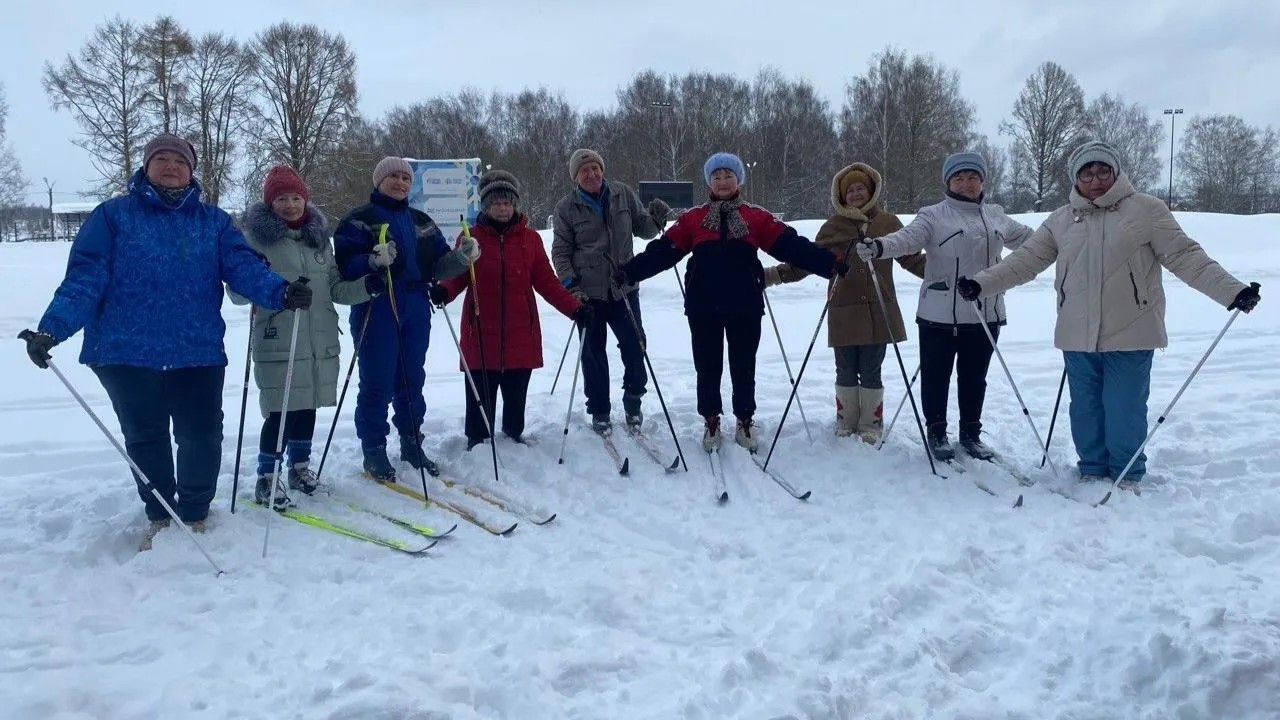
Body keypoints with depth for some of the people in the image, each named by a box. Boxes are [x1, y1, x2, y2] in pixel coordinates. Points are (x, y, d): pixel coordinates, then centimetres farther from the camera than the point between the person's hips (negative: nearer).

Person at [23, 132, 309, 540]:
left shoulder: (213, 221, 9)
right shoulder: (114, 215, 3)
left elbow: (243, 267, -5)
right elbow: (85, 277, -4)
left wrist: (280, 292, -25)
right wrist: (53, 326, -19)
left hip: (198, 352, 1)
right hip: (127, 352, -1)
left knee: (202, 438, 4)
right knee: (145, 438, 12)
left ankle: (194, 514, 28)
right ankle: (159, 516, 33)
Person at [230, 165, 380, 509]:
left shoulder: (319, 236, 13)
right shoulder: (256, 235, -2)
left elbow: (334, 288, 16)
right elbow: (237, 291, -5)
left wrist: (365, 286, -1)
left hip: (320, 341, 5)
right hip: (277, 342, -5)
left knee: (308, 405, 14)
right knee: (281, 410, -5)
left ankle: (300, 466, 32)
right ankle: (266, 479, 9)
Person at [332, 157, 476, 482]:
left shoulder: (422, 222, 16)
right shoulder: (360, 220, -2)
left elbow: (438, 265, 13)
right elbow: (345, 265, -12)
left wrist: (461, 257, -6)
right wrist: (373, 261, -30)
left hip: (416, 312, 6)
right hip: (376, 312, -5)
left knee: (412, 381, 12)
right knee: (377, 384, -3)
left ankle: (412, 443, 24)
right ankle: (373, 451, 7)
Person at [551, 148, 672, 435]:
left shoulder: (623, 194, 3)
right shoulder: (567, 207, -2)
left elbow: (641, 228, 12)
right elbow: (561, 251, 3)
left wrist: (656, 220, -10)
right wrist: (570, 283, -9)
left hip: (624, 286, 1)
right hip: (588, 292, -1)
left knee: (634, 345, 0)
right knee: (593, 352, 5)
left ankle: (633, 400, 23)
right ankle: (599, 411, 20)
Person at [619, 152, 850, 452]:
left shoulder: (757, 218, 4)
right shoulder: (692, 218, 5)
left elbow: (792, 245, -2)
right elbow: (662, 251, 1)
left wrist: (831, 264, -12)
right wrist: (628, 272, -8)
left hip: (745, 307, 0)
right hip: (703, 307, 0)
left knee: (744, 367, 8)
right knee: (707, 368, 8)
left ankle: (745, 422, 24)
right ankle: (711, 422, 24)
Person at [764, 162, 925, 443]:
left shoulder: (888, 223, 5)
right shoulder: (833, 227, 5)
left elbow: (914, 259, 6)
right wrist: (770, 275, -2)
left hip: (878, 312, -1)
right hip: (843, 313, 1)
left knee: (870, 372, 5)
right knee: (846, 372, 9)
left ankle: (871, 423, 22)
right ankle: (846, 421, 27)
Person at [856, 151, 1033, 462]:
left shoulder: (996, 215, 13)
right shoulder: (934, 216, -5)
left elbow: (1025, 237, 26)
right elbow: (907, 238, -20)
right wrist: (879, 246, -39)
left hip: (986, 315, 4)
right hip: (940, 315, -4)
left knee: (974, 377, 15)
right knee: (936, 376, 6)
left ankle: (970, 433, 30)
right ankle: (937, 433, 22)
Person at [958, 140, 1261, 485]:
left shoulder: (1146, 210, -1)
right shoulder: (1061, 220, 8)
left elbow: (1186, 257, -3)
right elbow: (1025, 260, 8)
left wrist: (1232, 291, -12)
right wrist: (981, 283, -1)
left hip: (1130, 337, -3)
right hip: (1078, 338, 3)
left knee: (1124, 414, 2)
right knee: (1085, 412, 12)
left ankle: (1127, 477, 22)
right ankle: (1092, 471, 29)